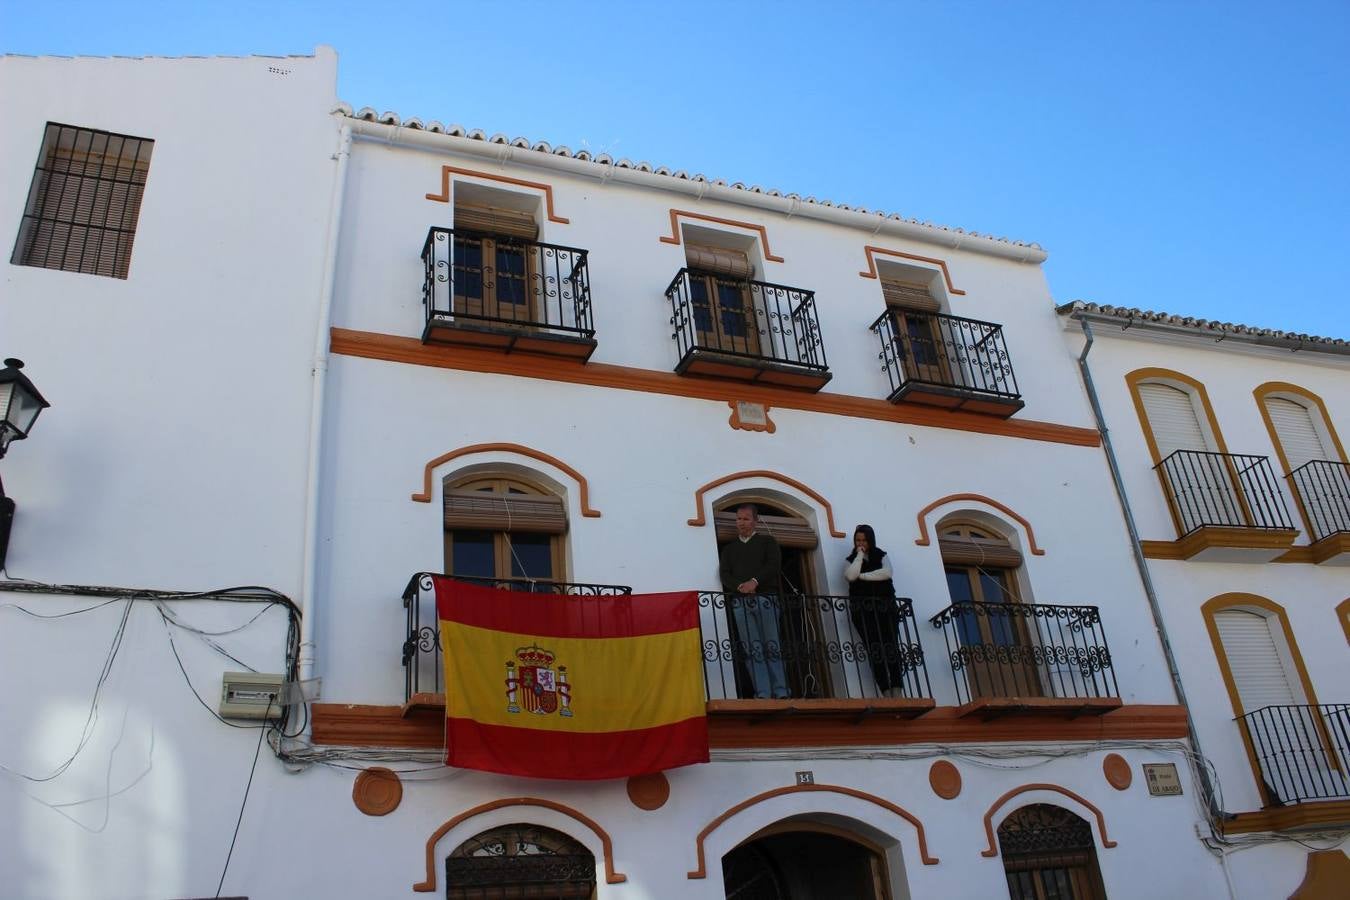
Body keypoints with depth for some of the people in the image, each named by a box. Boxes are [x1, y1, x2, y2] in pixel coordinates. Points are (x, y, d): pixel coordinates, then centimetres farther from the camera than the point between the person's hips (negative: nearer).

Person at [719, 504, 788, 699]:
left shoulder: (767, 541, 15)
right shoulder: (729, 548, 22)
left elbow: (774, 565, -1)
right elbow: (725, 574, 9)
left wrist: (754, 582, -15)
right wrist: (740, 586, -11)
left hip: (765, 598, -2)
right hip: (740, 602, 2)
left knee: (772, 646, -6)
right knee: (751, 648, -7)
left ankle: (780, 693, -7)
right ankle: (762, 693, -10)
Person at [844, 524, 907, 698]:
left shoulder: (881, 556, 17)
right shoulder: (851, 560, 16)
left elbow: (886, 573, -4)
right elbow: (851, 576, -7)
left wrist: (863, 576, -4)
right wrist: (859, 555, 1)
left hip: (886, 606, 1)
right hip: (863, 609, -1)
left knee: (892, 647, -12)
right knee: (875, 650, -13)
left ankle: (897, 694, -17)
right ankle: (887, 694, -19)